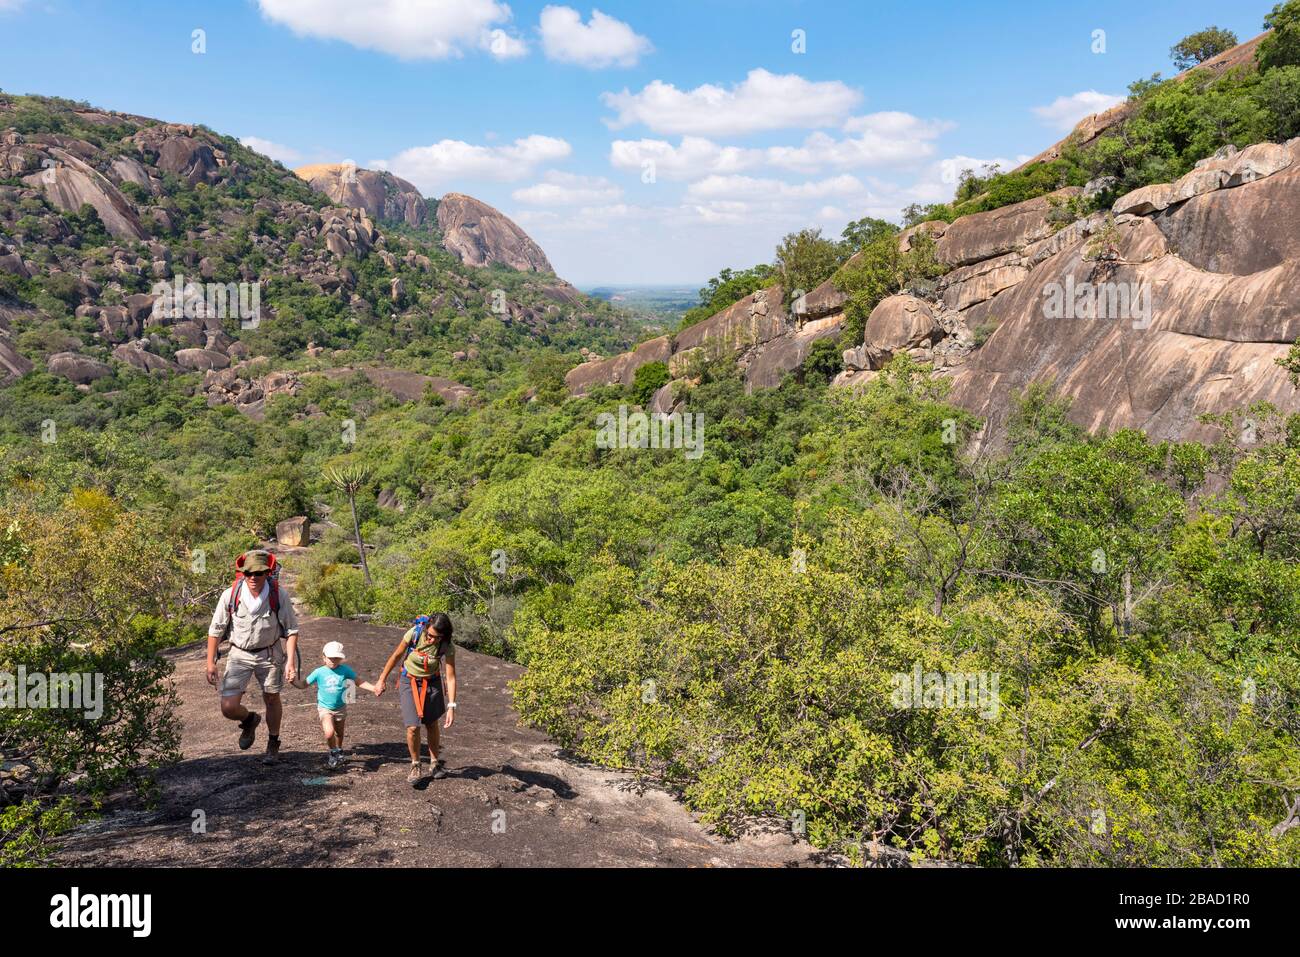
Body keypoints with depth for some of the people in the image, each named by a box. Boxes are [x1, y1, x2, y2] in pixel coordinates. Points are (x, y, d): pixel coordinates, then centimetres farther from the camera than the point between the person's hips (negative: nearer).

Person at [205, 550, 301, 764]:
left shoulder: (279, 595, -19)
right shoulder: (230, 595, -19)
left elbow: (291, 630, -11)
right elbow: (215, 630, -6)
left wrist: (291, 661, -19)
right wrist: (210, 662, -4)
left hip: (270, 654, 0)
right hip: (240, 654, 0)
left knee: (272, 699, 15)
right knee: (228, 707, -8)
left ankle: (273, 744, 39)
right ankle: (250, 720, 29)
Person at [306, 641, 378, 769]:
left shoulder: (345, 670, -8)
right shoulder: (319, 672, -10)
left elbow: (358, 682, -3)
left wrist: (374, 688, -15)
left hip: (340, 708, 2)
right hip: (325, 708, -2)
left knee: (339, 733, 20)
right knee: (329, 733, -21)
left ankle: (338, 752, 47)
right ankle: (334, 753, 6)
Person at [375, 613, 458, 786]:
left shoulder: (447, 647, -24)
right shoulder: (414, 634, -25)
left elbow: (451, 677, -22)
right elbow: (396, 656, -9)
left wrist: (451, 706, -26)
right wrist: (382, 680, -1)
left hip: (431, 684, 1)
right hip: (409, 682, -1)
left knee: (432, 725, 12)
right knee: (413, 727, -10)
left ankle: (434, 762, 32)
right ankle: (415, 765, 12)